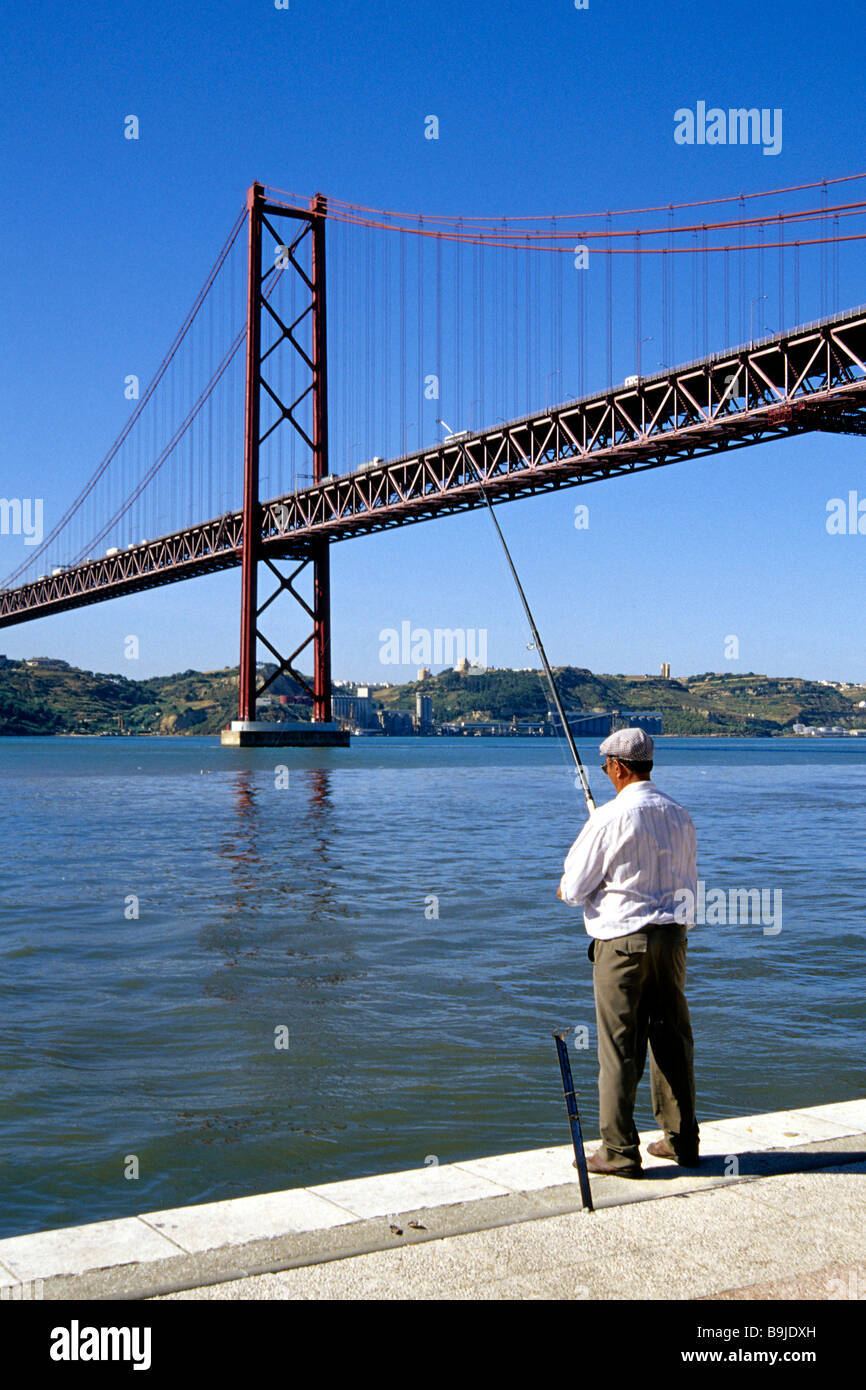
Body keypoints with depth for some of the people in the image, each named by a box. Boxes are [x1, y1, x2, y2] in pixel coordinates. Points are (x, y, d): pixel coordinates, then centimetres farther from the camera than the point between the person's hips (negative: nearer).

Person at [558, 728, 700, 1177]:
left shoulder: (610, 818, -14)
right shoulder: (679, 815, 6)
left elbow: (572, 890, -9)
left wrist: (567, 888, 12)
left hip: (622, 941, -6)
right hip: (672, 936, 6)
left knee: (619, 1047, 0)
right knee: (673, 1039, 13)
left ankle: (619, 1152, 5)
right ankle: (681, 1140, 22)